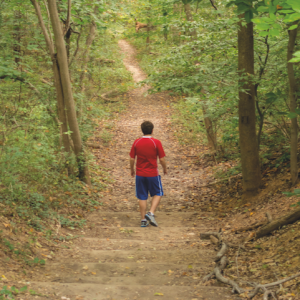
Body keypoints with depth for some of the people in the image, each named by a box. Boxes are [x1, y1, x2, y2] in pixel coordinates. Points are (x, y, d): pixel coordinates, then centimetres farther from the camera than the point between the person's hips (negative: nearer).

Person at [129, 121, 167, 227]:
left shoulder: (136, 142, -2)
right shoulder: (156, 142, -10)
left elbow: (132, 159, 1)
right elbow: (162, 159, -9)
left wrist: (132, 170, 17)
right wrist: (165, 169, 10)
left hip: (140, 174, 2)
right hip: (153, 174, -2)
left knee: (142, 197, 9)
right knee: (157, 194, 15)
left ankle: (143, 220, 10)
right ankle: (151, 213, -4)